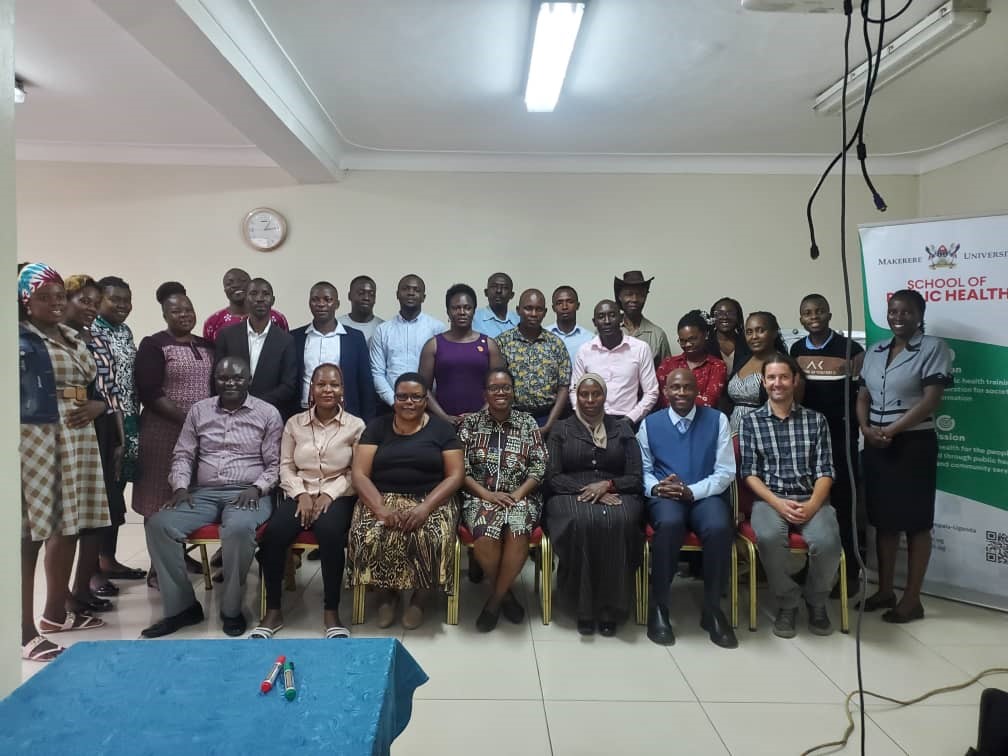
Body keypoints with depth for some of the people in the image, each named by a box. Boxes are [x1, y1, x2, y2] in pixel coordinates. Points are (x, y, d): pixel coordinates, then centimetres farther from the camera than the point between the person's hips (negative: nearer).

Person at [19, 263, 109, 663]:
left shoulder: (72, 338, 17)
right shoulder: (20, 337, -6)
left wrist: (91, 408, 4)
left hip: (77, 441, 8)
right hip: (36, 440, -8)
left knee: (69, 525, 13)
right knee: (31, 530, -7)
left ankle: (55, 611, 26)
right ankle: (25, 630, 0)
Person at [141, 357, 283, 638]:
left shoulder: (268, 413, 3)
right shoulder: (199, 410, 13)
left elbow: (275, 464, 2)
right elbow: (183, 454, 14)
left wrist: (257, 488, -14)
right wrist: (180, 486, -3)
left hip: (247, 493, -4)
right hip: (204, 493, 4)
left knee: (239, 528, -37)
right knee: (158, 524, -22)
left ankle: (231, 608, -15)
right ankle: (182, 606, -8)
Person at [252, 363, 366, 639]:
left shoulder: (355, 425, 3)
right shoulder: (294, 423, 10)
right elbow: (286, 467, 8)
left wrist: (329, 494, -14)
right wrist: (301, 494, -9)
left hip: (338, 496, -2)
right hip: (299, 494, 3)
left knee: (330, 531, -36)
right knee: (273, 533, -28)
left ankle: (331, 612, -21)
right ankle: (273, 611, -10)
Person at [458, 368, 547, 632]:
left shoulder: (528, 423, 8)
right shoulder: (471, 423, 6)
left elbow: (539, 468, 3)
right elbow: (461, 469, 0)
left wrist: (516, 495, -11)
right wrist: (488, 494, -12)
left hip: (521, 496, 0)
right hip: (480, 496, 0)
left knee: (518, 531, -32)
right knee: (485, 535, -32)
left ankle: (494, 599, -10)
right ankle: (504, 593, -3)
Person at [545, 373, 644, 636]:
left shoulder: (622, 428, 15)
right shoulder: (561, 429, 13)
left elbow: (635, 478, 7)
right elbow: (552, 477, 2)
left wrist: (607, 485, -13)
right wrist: (585, 491, -14)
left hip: (616, 494, 1)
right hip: (571, 495, -1)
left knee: (620, 522, -34)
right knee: (581, 522, -36)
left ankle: (611, 608, -23)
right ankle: (583, 607, -23)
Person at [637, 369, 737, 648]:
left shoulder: (717, 420, 7)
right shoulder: (650, 423, 11)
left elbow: (725, 472, 2)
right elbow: (642, 470, 8)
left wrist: (692, 491, -14)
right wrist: (656, 487, -15)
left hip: (705, 495, 1)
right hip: (664, 496, 0)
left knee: (720, 528, -33)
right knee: (669, 523, -36)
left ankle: (712, 609, -13)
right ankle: (658, 606, -20)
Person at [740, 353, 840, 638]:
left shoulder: (816, 420, 10)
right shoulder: (750, 421, 8)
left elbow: (825, 471, 4)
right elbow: (749, 473, 1)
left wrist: (812, 505, -14)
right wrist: (777, 503, -14)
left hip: (811, 498, 1)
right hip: (769, 498, -1)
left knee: (827, 541, -30)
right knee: (769, 537, -34)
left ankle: (816, 603, 2)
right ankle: (787, 603, -7)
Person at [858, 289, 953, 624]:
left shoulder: (933, 348, -5)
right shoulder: (874, 352, 12)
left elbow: (931, 399, -13)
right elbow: (863, 397, 12)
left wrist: (891, 431, -16)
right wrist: (867, 430, -7)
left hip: (913, 445, -5)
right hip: (875, 446, 6)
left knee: (915, 522, 2)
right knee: (884, 520, 12)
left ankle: (912, 598, 11)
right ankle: (885, 590, 23)